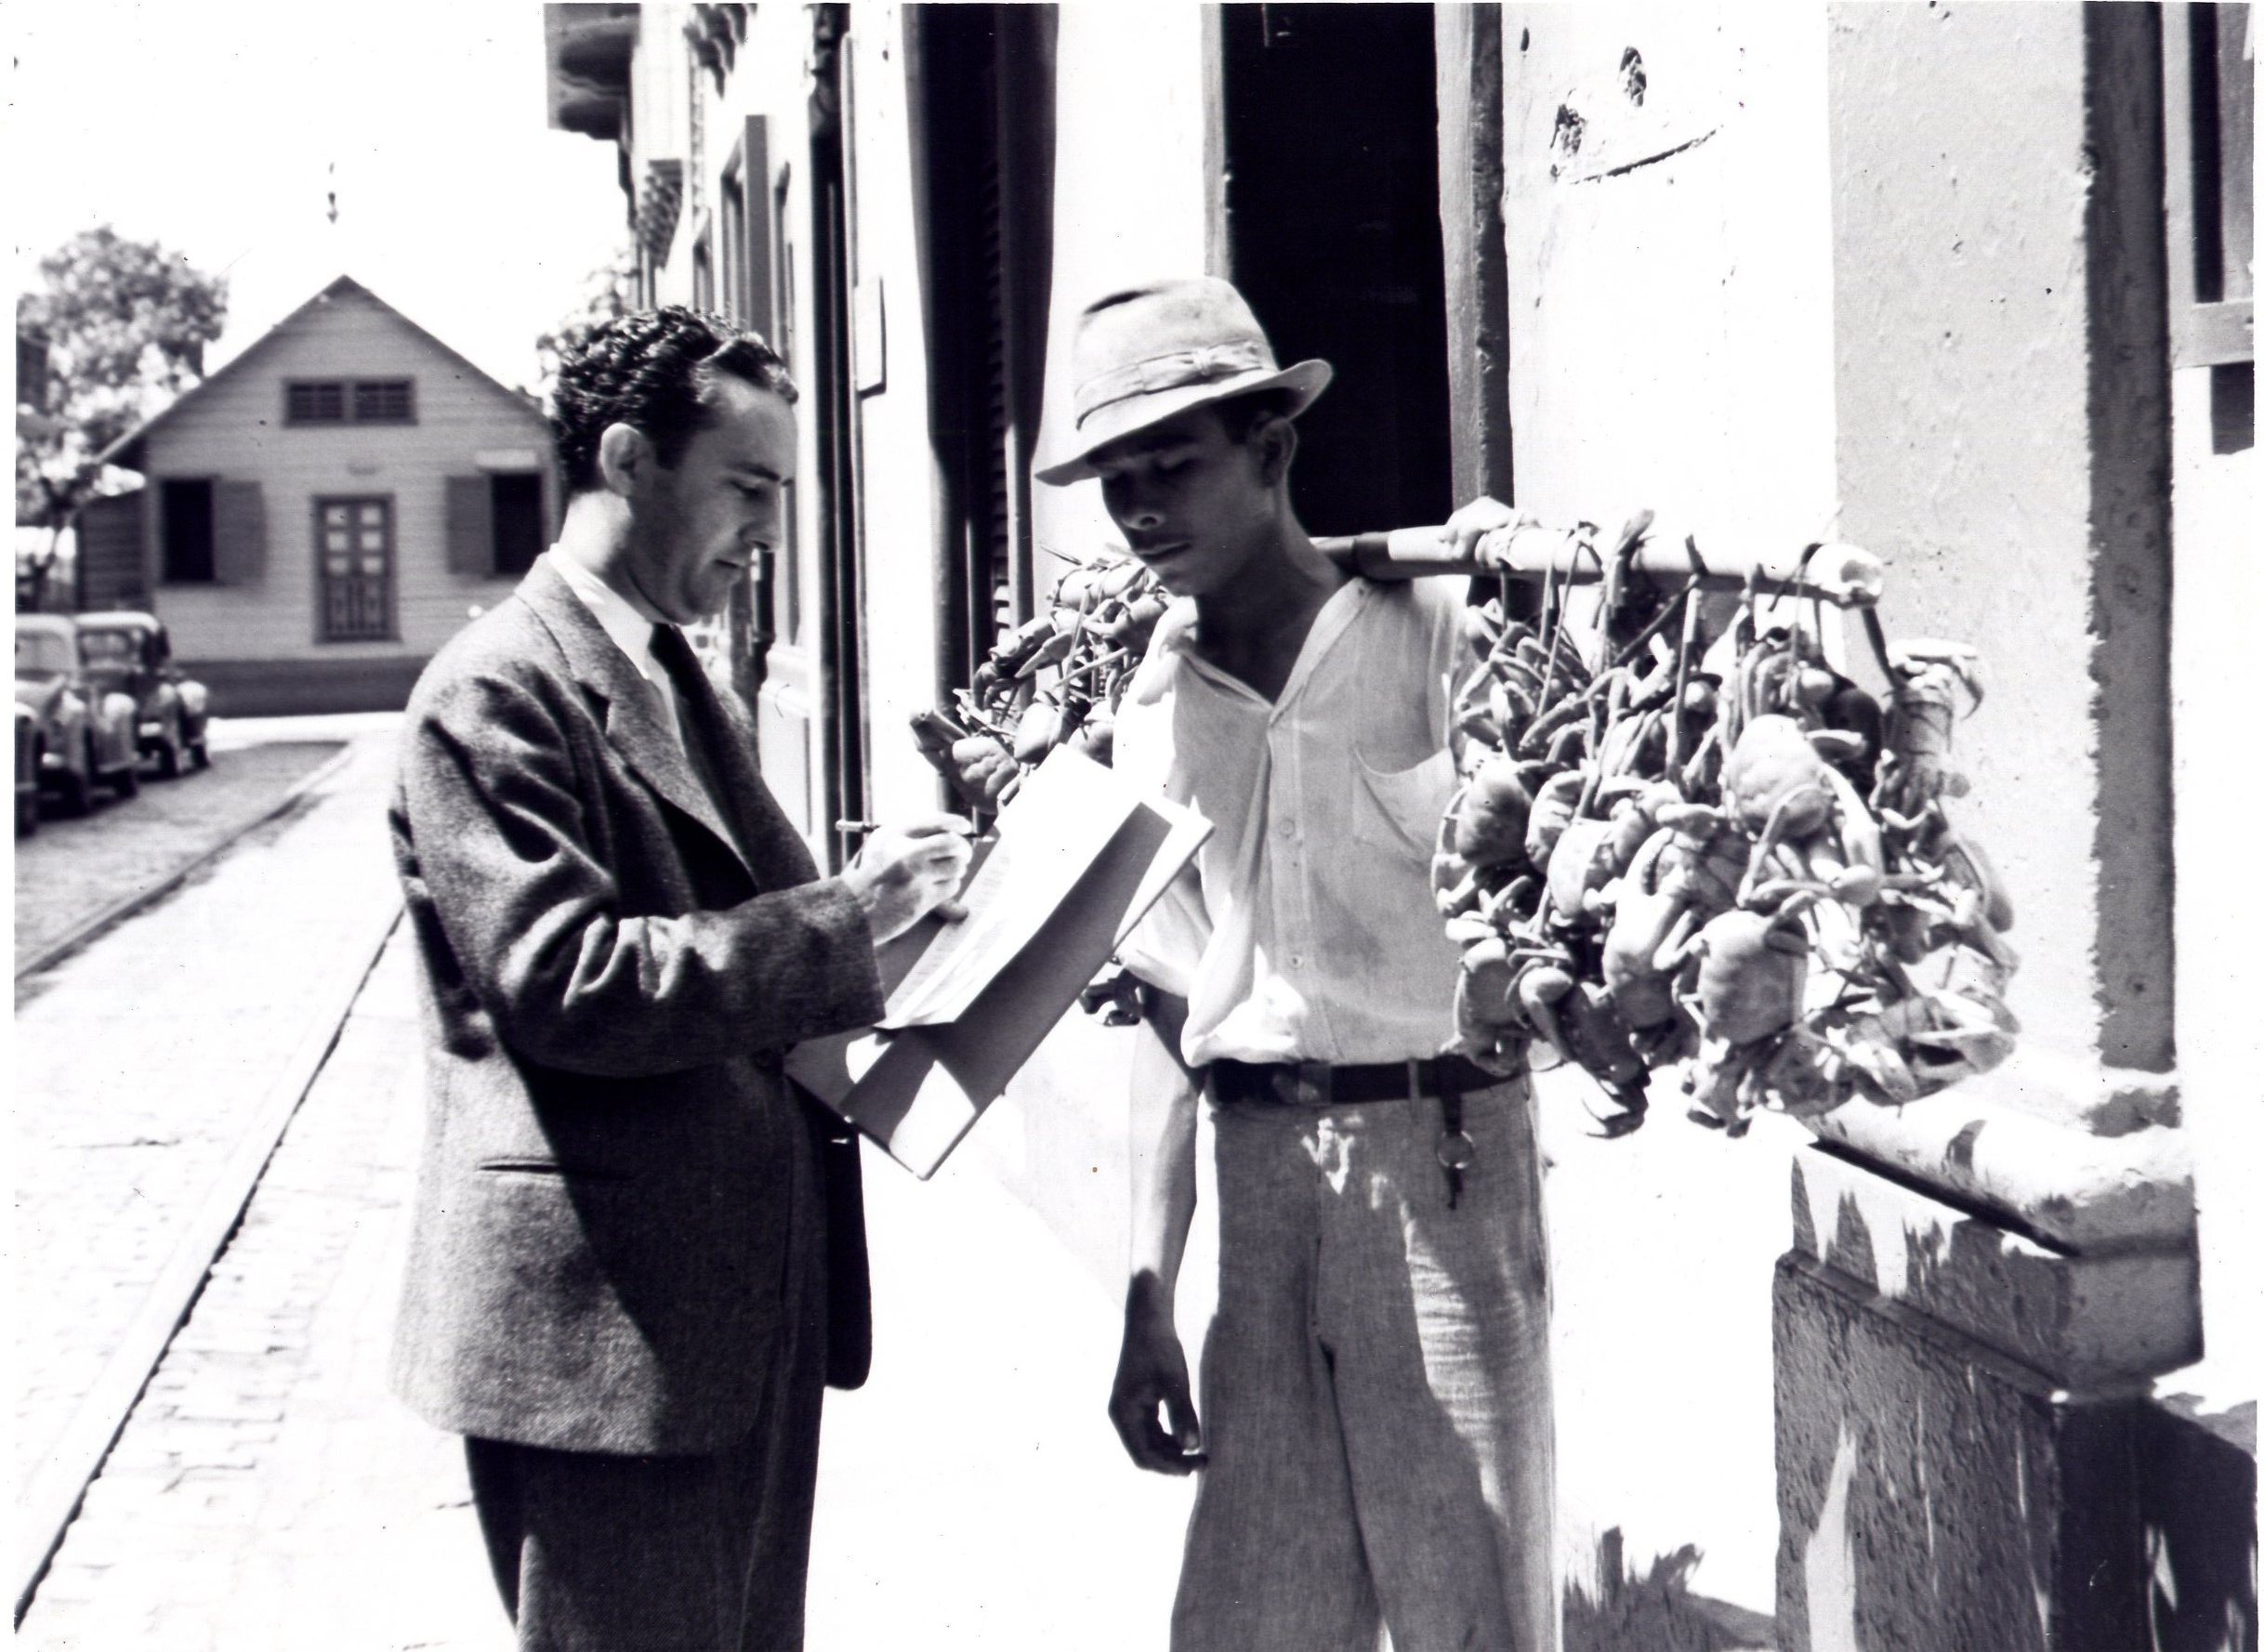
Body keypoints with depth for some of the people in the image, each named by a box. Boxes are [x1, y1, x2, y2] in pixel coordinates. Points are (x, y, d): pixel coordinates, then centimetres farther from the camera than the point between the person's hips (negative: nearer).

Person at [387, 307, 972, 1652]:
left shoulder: (697, 696, 18)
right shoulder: (497, 692, -12)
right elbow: (563, 981, -22)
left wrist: (904, 910, 4)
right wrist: (843, 916, -20)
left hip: (754, 1297, 9)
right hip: (605, 1321, -9)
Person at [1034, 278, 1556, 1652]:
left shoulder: (1435, 627, -5)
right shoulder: (1158, 706, 12)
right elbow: (1170, 1013, 13)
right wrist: (1148, 1295, 9)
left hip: (1441, 1155, -5)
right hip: (1259, 1172, 5)